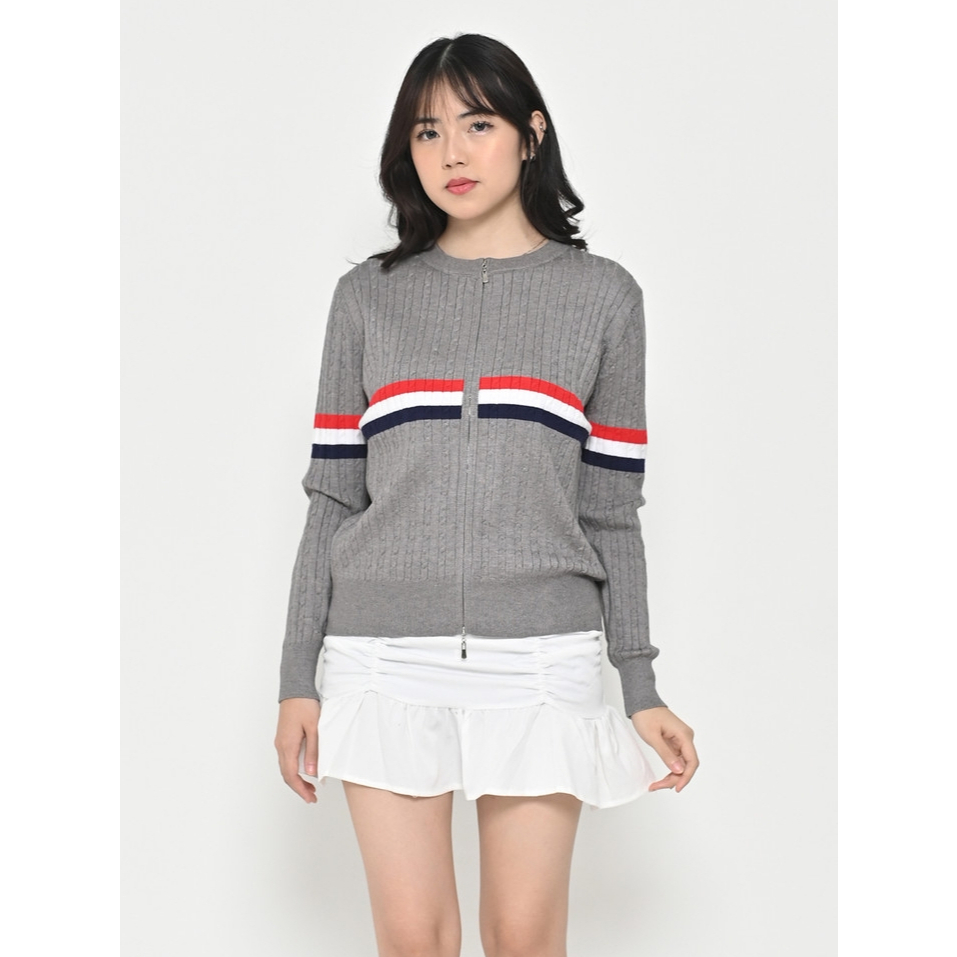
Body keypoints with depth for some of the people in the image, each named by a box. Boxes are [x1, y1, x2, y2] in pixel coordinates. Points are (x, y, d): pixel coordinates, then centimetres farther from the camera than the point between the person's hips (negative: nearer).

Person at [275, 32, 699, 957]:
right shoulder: (368, 295, 9)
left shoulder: (602, 296, 7)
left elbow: (610, 512, 7)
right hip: (386, 657, 1)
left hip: (540, 660, -1)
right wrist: (298, 677, 5)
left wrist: (640, 687, 3)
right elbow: (334, 498, 9)